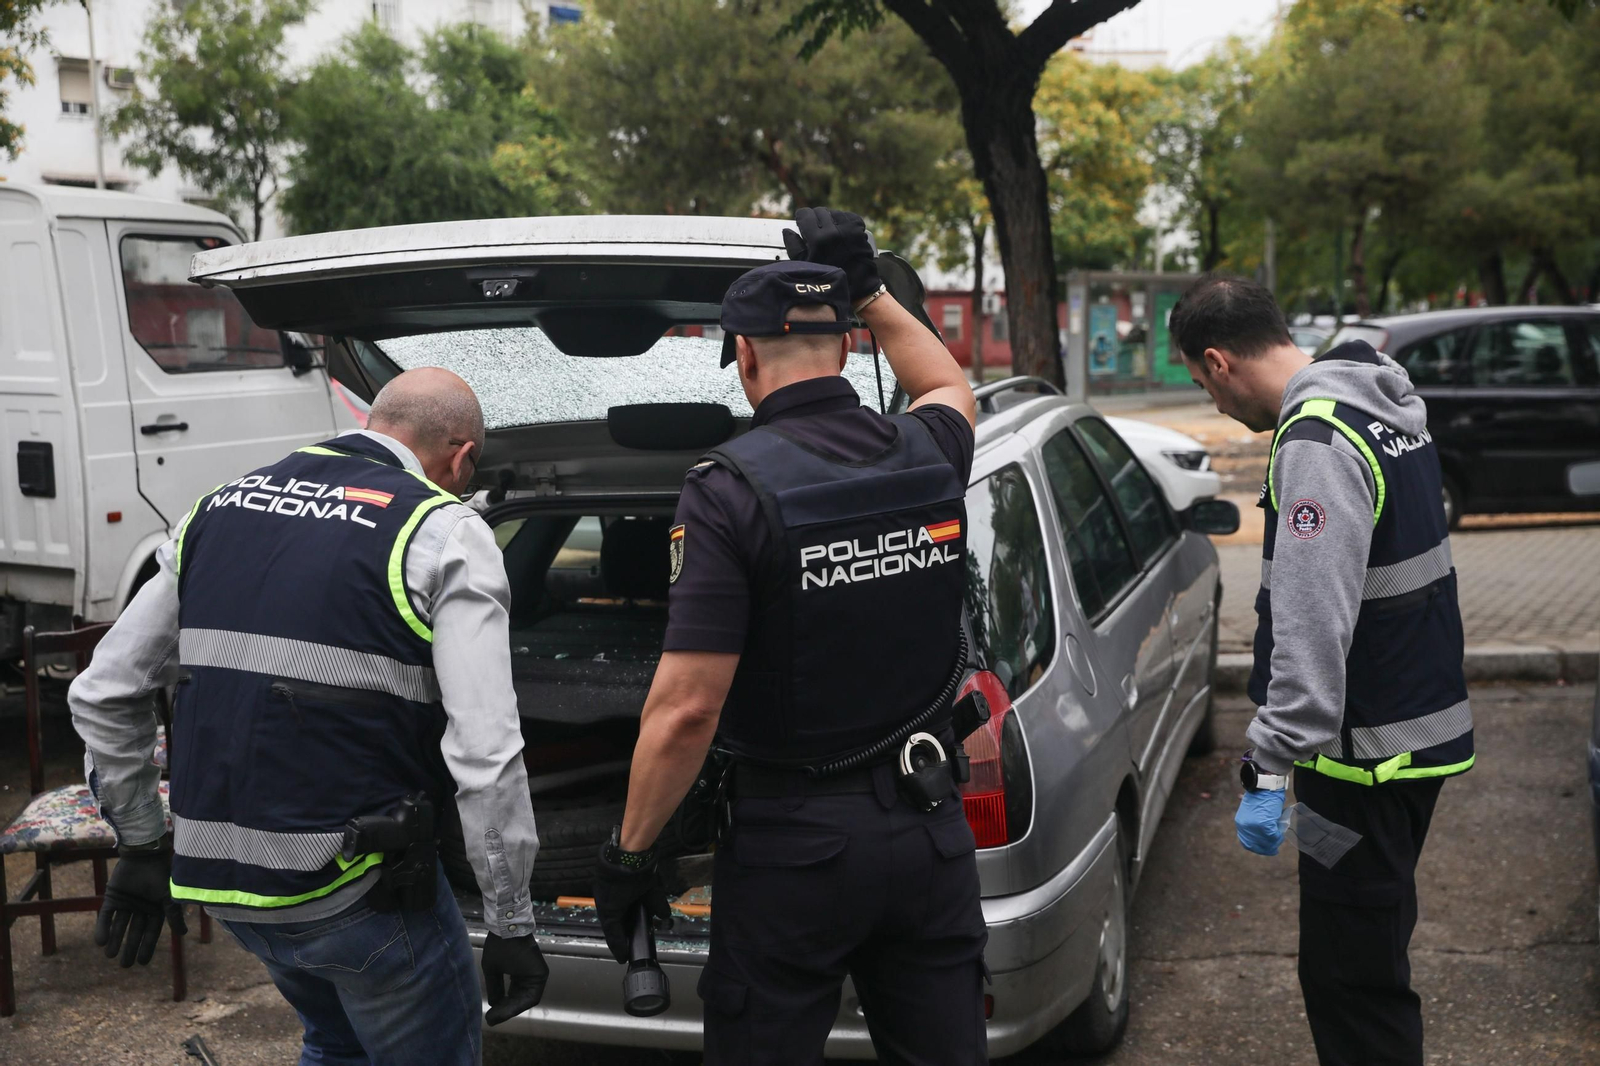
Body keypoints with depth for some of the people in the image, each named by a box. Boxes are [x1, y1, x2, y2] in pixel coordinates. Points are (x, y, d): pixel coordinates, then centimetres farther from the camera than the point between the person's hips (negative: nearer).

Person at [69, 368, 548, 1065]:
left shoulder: (221, 508, 9)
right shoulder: (445, 531, -10)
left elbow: (102, 695, 12)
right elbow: (485, 755, -18)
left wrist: (140, 845, 21)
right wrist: (511, 924, -9)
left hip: (219, 877, 7)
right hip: (357, 890, -7)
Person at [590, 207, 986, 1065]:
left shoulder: (730, 488, -17)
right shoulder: (926, 455, -1)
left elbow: (686, 711, -20)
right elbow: (950, 391, 28)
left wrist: (629, 851, -7)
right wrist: (867, 289, 29)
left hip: (793, 841, -5)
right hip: (929, 830, 5)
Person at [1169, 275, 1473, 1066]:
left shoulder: (1316, 445, -21)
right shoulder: (1384, 407, 10)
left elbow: (1312, 625, -28)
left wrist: (1270, 766, -27)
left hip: (1367, 750, -10)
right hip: (1421, 726, 10)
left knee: (1349, 977, -1)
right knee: (1376, 949, 23)